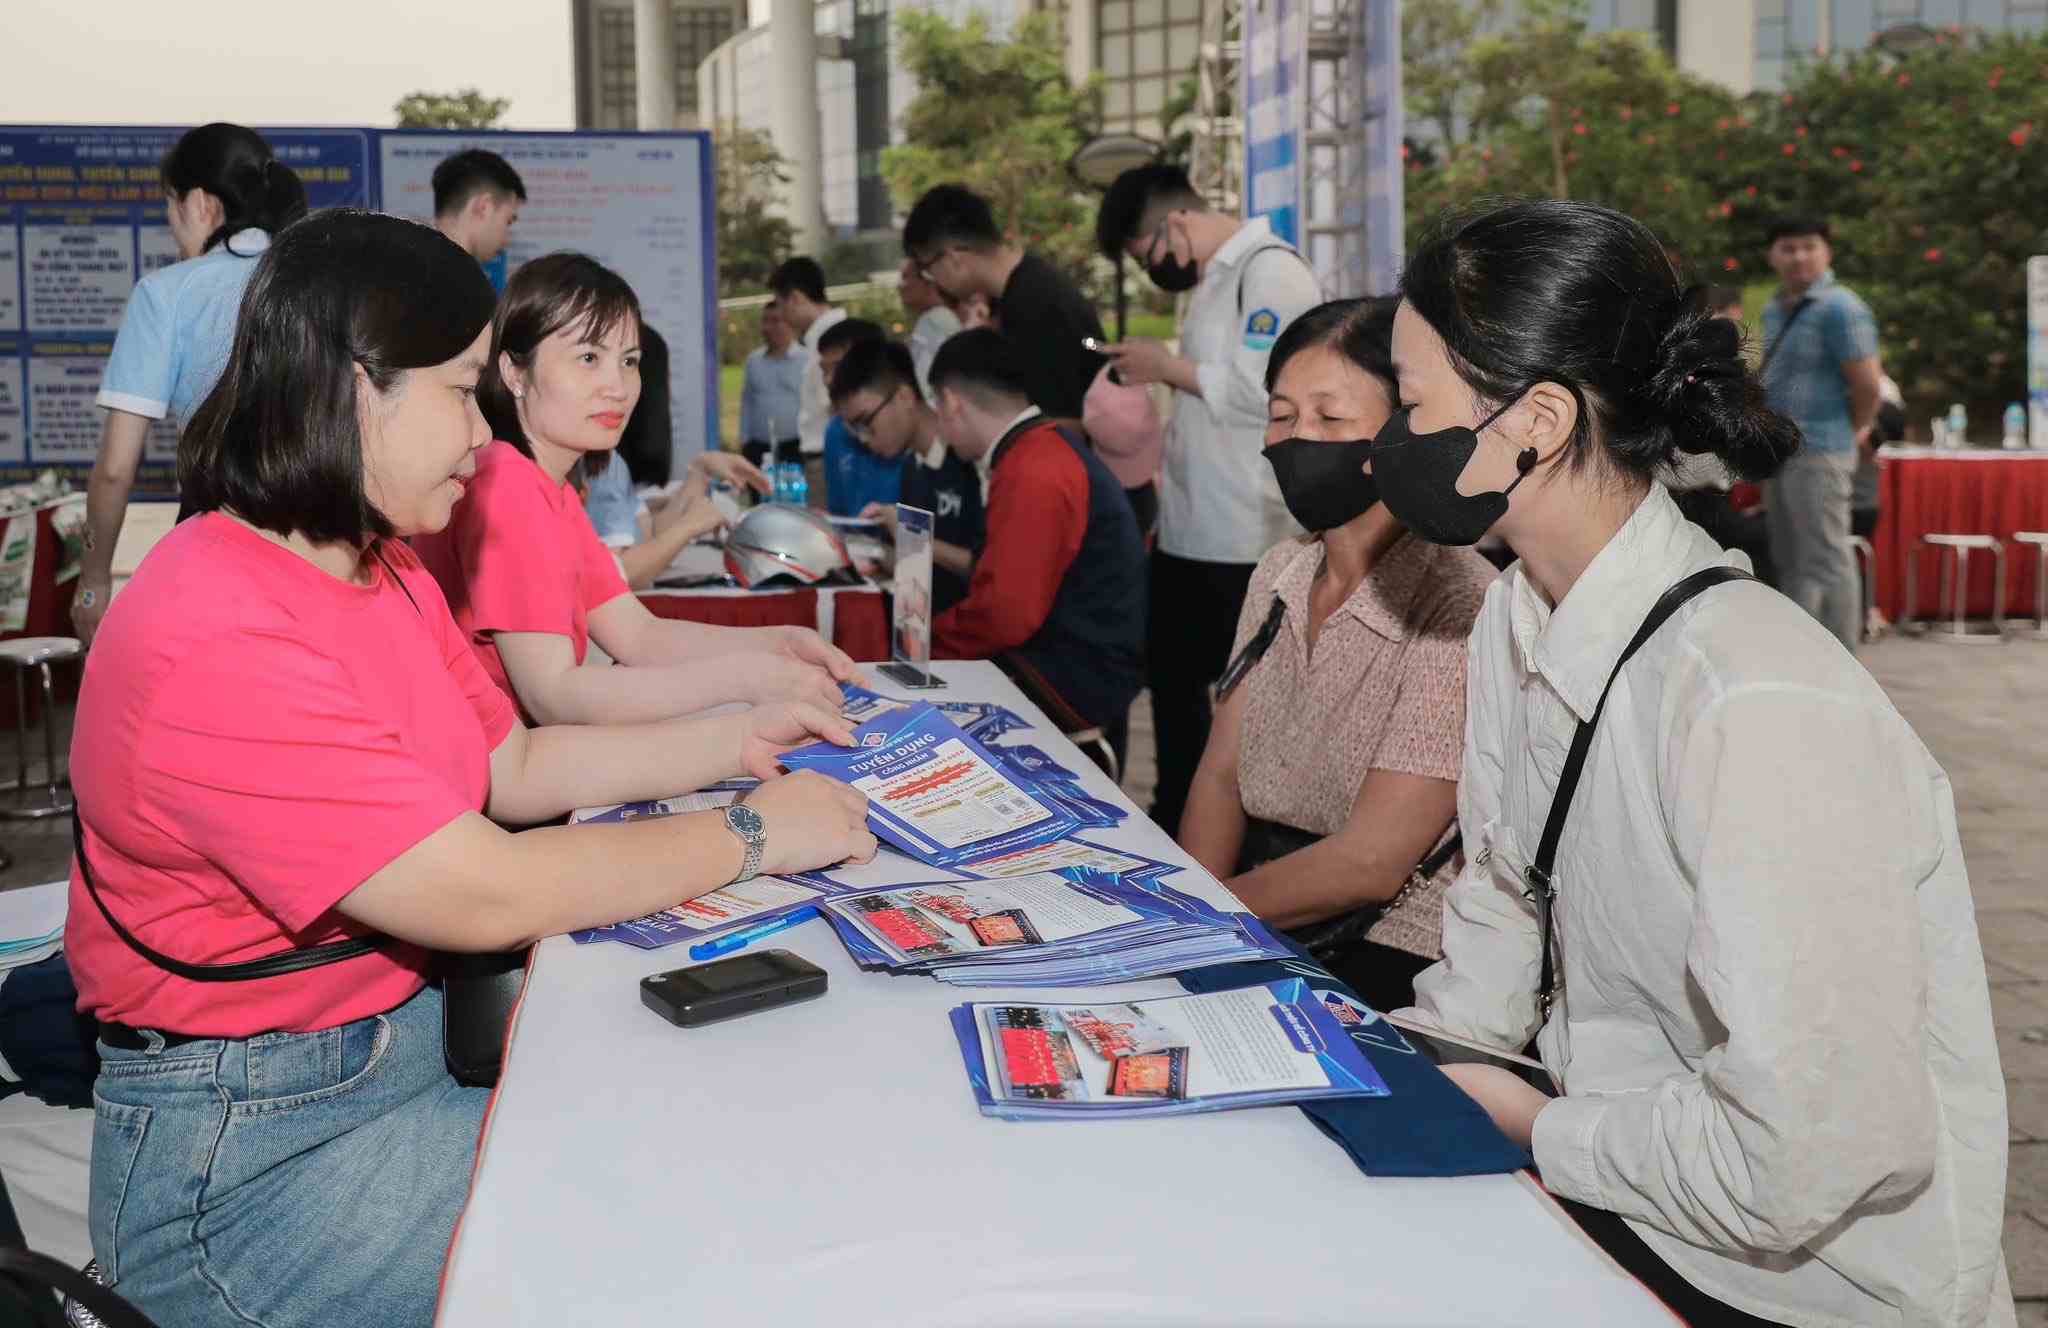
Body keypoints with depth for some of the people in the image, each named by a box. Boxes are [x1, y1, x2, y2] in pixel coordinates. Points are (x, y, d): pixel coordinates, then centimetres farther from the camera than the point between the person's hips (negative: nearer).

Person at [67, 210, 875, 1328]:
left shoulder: (383, 573, 7)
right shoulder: (218, 643, -26)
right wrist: (751, 835, -17)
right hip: (246, 1148, -9)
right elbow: (490, 895, -27)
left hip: (415, 1041, 9)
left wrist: (737, 741, 6)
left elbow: (515, 766, 14)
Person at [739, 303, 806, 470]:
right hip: (758, 448, 4)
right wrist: (744, 442, 11)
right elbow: (747, 403, 15)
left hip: (795, 448, -4)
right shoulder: (753, 360, 10)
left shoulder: (808, 360, -5)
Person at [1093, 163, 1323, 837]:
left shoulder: (1271, 272, -14)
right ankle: (1176, 819, 33)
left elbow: (1263, 395, -25)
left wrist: (1167, 367, -14)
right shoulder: (1211, 278, 16)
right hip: (1188, 528, 10)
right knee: (1172, 676, 19)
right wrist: (1168, 473, 15)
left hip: (1244, 540, -10)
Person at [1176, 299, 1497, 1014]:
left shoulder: (1456, 607, -18)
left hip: (1385, 960, -7)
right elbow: (1220, 774, 7)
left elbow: (1368, 863, -19)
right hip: (1265, 923, 7)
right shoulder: (1281, 573, 8)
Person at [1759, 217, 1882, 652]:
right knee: (1790, 562, 13)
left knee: (1825, 562, -7)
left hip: (1818, 452, -9)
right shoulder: (1774, 311, 16)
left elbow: (1867, 382, -16)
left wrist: (1857, 431, -1)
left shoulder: (1838, 308, -13)